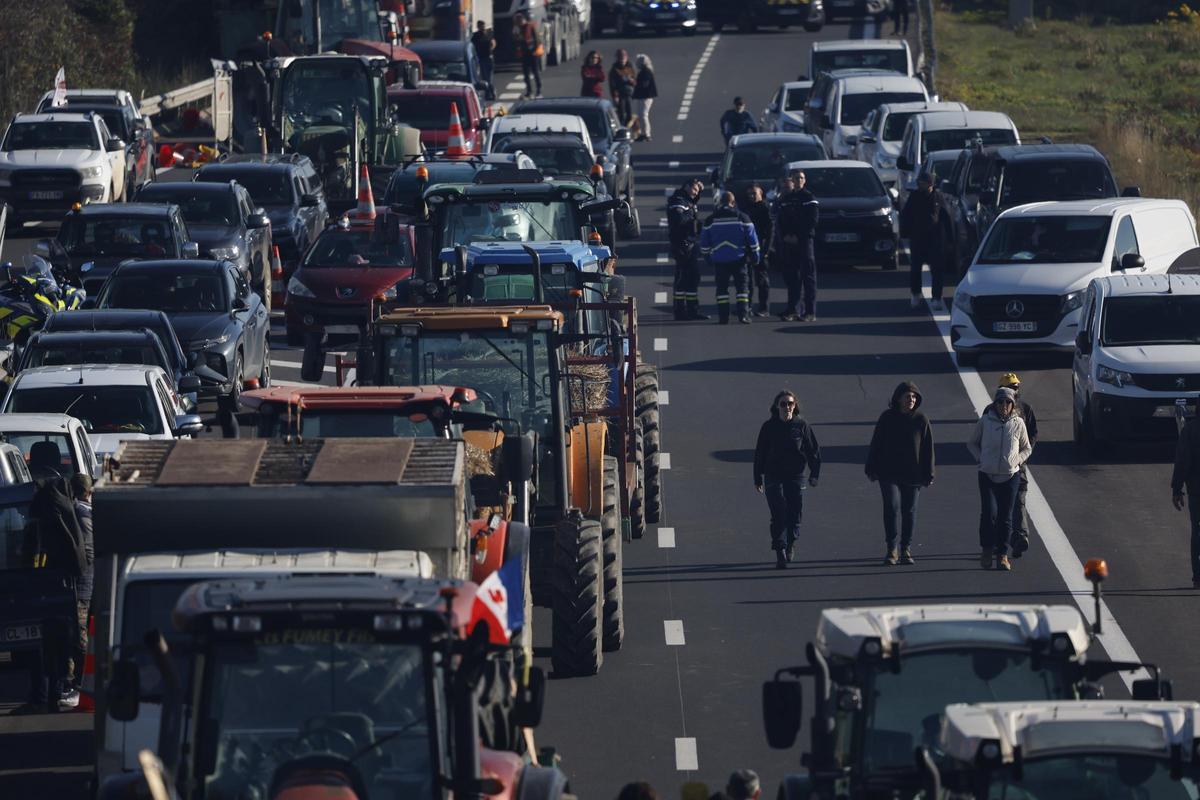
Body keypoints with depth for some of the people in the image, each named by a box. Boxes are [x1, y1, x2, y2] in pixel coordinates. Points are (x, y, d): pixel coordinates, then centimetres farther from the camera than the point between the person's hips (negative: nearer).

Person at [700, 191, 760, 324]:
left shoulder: (711, 219, 4)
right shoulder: (742, 217, -1)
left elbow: (704, 242, 9)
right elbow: (752, 238, 0)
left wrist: (707, 256, 20)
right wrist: (755, 257, 8)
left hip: (719, 259, 1)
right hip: (738, 258, -1)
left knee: (721, 287, 7)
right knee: (742, 285, 3)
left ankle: (723, 317, 3)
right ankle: (743, 314, -8)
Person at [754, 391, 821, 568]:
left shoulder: (801, 426, 0)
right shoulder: (769, 427, 2)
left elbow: (813, 450, 5)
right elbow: (760, 453, 7)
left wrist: (814, 474, -2)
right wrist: (758, 479, 6)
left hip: (795, 476, 1)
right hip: (774, 477, -1)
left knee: (795, 514, 4)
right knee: (778, 516, -9)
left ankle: (790, 543, 31)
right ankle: (780, 553, -11)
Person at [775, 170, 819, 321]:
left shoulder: (809, 198, 0)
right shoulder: (786, 199, 15)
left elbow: (812, 220, -7)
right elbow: (781, 219, 15)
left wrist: (798, 236, -11)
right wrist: (785, 235, -3)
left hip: (805, 240, -5)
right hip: (789, 241, 5)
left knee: (808, 275, -6)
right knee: (792, 276, 4)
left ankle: (810, 312, -8)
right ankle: (793, 310, 8)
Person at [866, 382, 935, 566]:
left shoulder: (921, 420, 1)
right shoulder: (887, 418, 1)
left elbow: (928, 449, 3)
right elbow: (876, 445, 5)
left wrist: (928, 474, 0)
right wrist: (871, 469, 3)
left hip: (912, 475, 1)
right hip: (889, 473, -1)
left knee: (909, 511, 7)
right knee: (892, 507, -11)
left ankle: (906, 549, 17)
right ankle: (892, 549, -5)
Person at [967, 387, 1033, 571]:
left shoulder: (1018, 423, 3)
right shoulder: (985, 422, 0)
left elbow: (1027, 448, 16)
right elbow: (972, 443, 14)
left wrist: (1017, 460, -1)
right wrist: (980, 458, 0)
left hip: (1011, 475, 1)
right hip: (988, 475, -1)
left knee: (1005, 516, 3)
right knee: (989, 512, -14)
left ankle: (1003, 554, 10)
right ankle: (987, 549, 1)